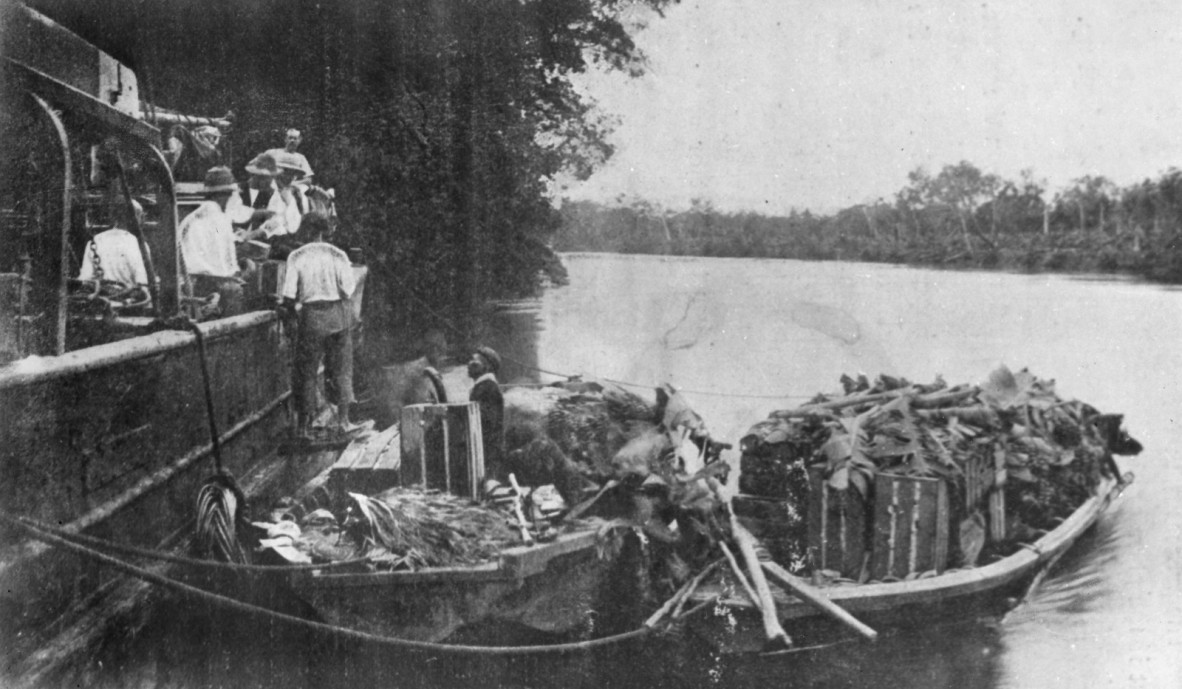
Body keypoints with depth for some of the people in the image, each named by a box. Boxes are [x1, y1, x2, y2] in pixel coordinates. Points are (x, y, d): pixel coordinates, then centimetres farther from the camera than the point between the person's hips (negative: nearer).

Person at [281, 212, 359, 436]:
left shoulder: (296, 257, -5)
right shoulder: (338, 255, -3)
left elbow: (290, 294, -8)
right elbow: (348, 289, -9)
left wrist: (288, 308, 11)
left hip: (313, 314, -1)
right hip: (340, 313, 1)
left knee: (306, 371, 9)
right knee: (342, 369, 13)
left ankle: (304, 424, 11)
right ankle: (343, 418, 13)